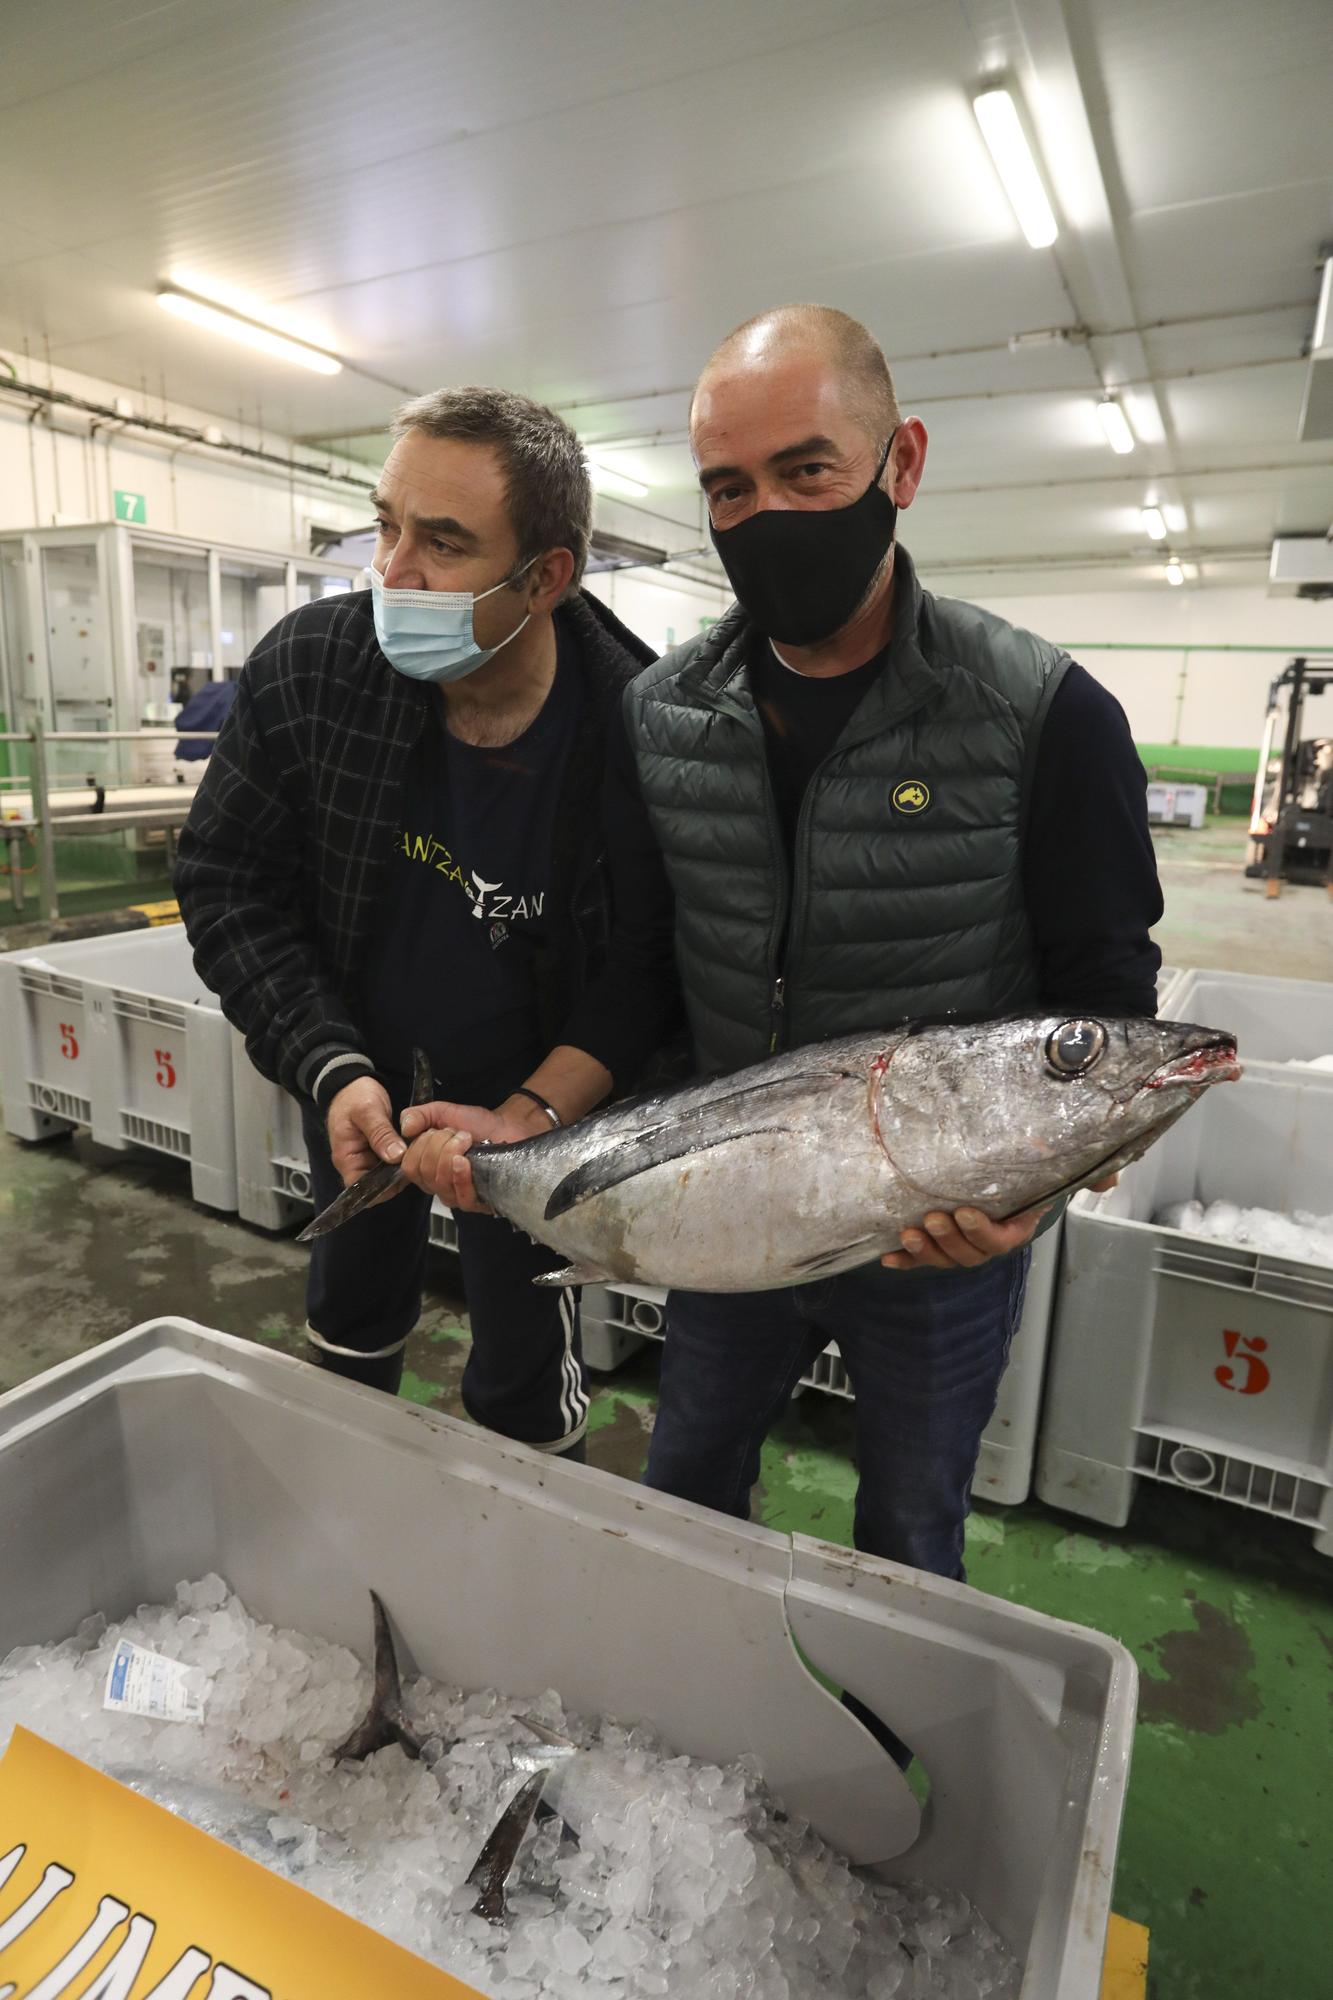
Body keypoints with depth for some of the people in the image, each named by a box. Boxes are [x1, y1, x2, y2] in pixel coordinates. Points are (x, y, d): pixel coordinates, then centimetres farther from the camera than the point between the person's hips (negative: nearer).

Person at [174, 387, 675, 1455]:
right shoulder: (307, 667, -20)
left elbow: (647, 975, -18)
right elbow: (228, 886, -11)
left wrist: (531, 1114, -30)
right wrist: (332, 1071, -22)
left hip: (541, 1082, -2)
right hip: (359, 1059, 3)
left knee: (526, 1380, 8)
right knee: (353, 1320, 24)